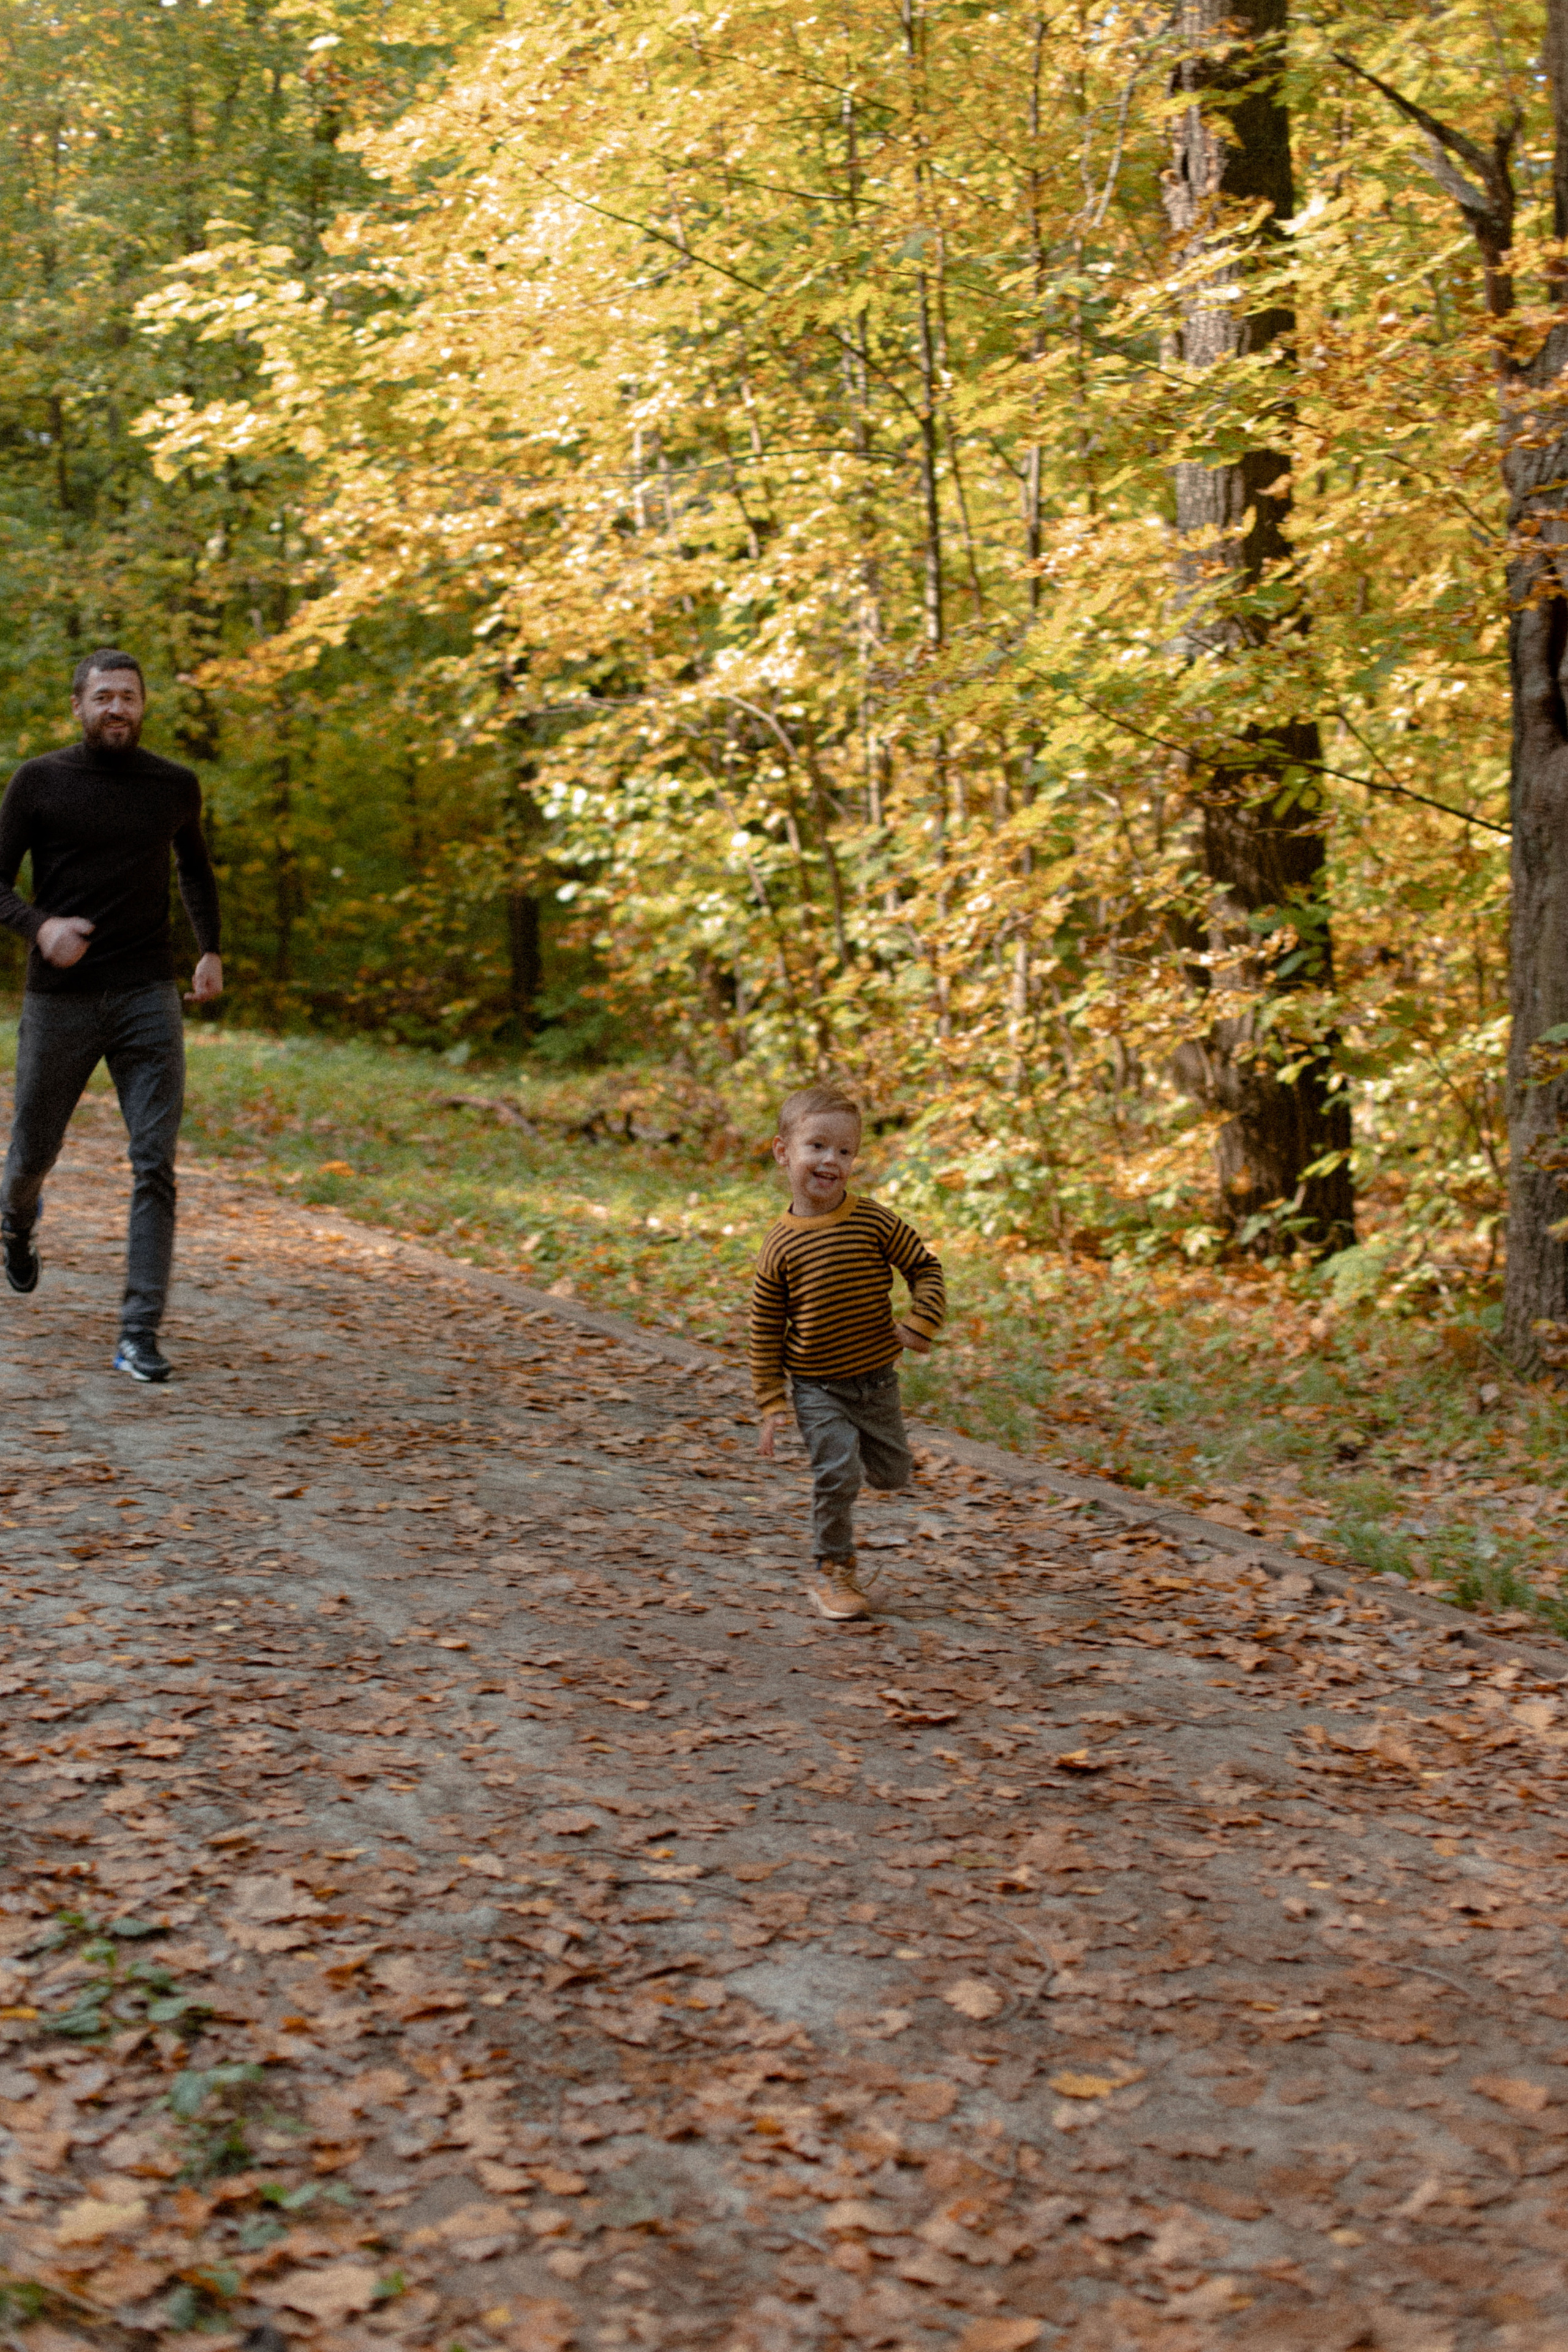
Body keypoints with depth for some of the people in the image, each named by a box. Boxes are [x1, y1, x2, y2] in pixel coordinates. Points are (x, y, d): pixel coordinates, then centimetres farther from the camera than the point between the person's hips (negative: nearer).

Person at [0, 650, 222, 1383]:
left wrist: (212, 951, 15)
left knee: (155, 1166, -9)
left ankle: (140, 1334, -8)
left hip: (148, 998, 1)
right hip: (60, 998, -1)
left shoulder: (174, 787, 6)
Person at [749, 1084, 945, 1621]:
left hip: (876, 1379, 3)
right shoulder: (782, 1244, -11)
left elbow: (925, 1267, 3)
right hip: (817, 1387, -3)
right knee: (836, 1476, -13)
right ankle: (834, 1573, 5)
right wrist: (771, 1405, -6)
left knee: (894, 1476, 11)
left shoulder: (875, 1222, -9)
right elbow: (764, 1329, -5)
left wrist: (921, 1323, -14)